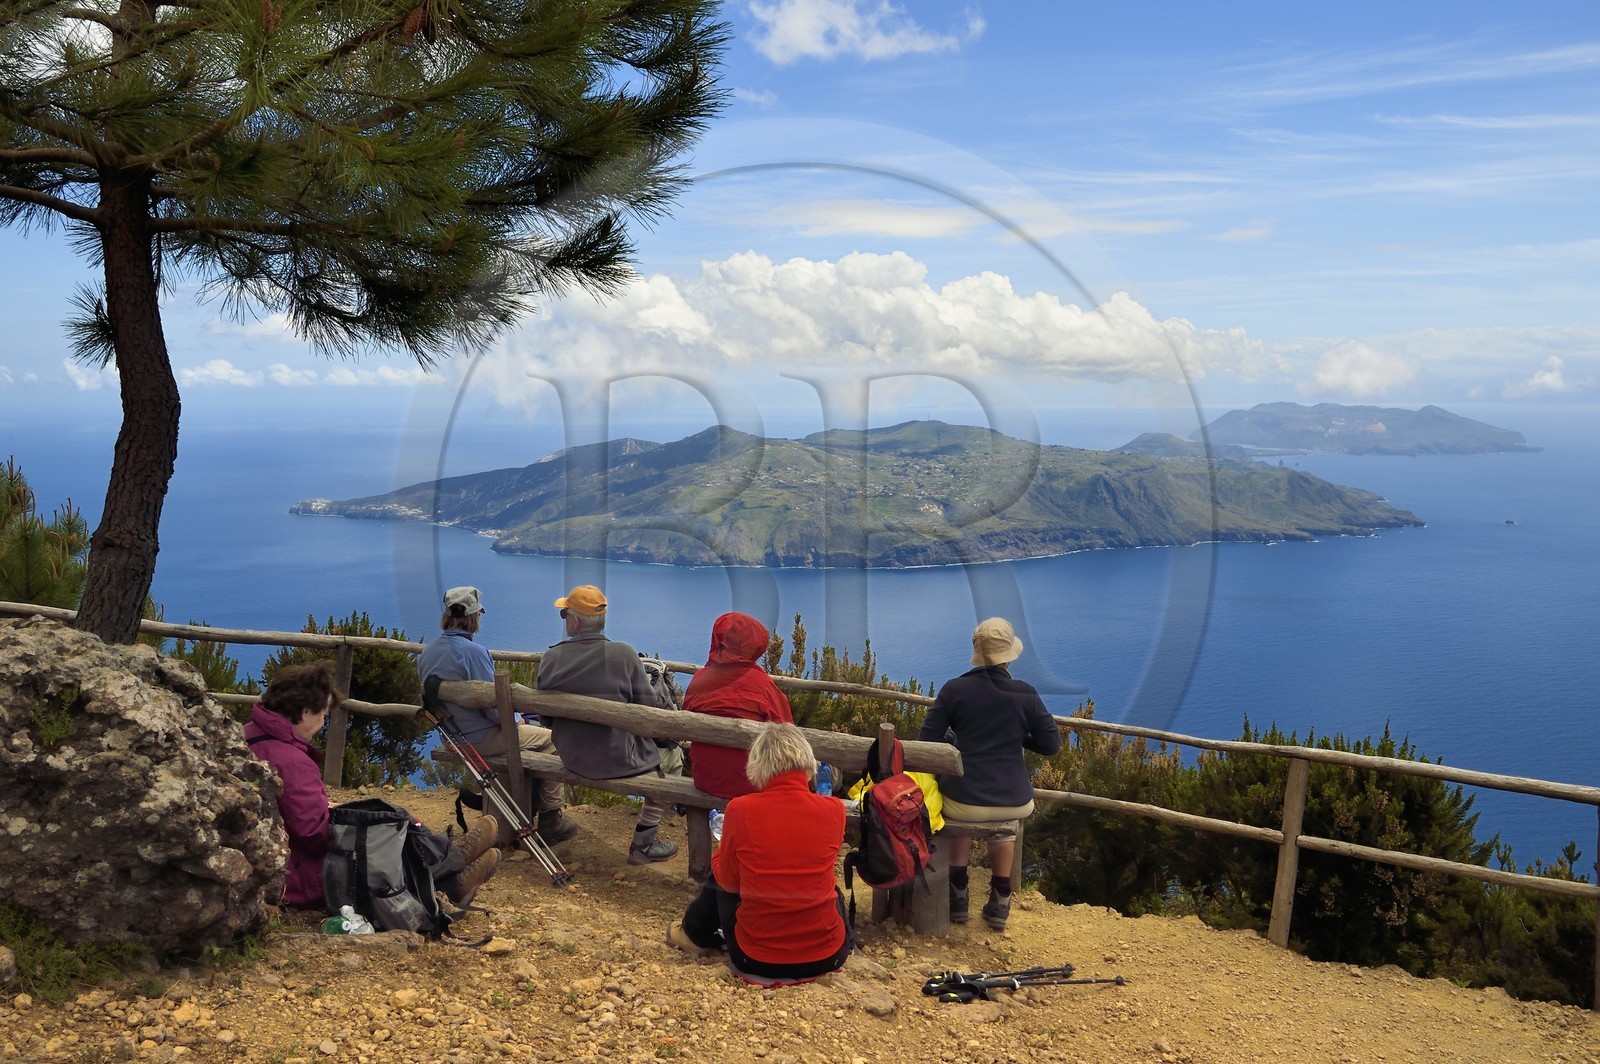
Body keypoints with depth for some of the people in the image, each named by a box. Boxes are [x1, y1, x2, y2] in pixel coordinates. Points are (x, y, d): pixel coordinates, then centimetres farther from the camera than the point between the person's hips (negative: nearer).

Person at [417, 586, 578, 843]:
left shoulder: (427, 651, 2)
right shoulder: (472, 651, -24)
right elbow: (493, 706, -22)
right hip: (480, 739, -9)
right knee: (551, 739, 1)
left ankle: (473, 789, 36)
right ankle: (550, 818, 2)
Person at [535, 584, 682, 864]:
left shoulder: (549, 659, -8)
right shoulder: (623, 653, -19)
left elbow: (546, 717, 3)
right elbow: (650, 708, -13)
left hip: (571, 758, 6)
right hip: (619, 759, -6)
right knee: (672, 756, 18)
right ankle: (642, 844, 17)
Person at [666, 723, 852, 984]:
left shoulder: (740, 809, -14)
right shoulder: (833, 810, -10)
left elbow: (727, 880, 2)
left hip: (754, 959, -1)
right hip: (826, 957, 1)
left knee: (719, 880, 28)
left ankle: (696, 935, 49)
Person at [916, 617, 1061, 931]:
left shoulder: (954, 689, -6)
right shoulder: (1025, 694, -5)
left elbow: (927, 741, -4)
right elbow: (1051, 744, 1)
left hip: (963, 801, -1)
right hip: (1015, 803, 1)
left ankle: (957, 897, 39)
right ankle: (999, 903, 38)